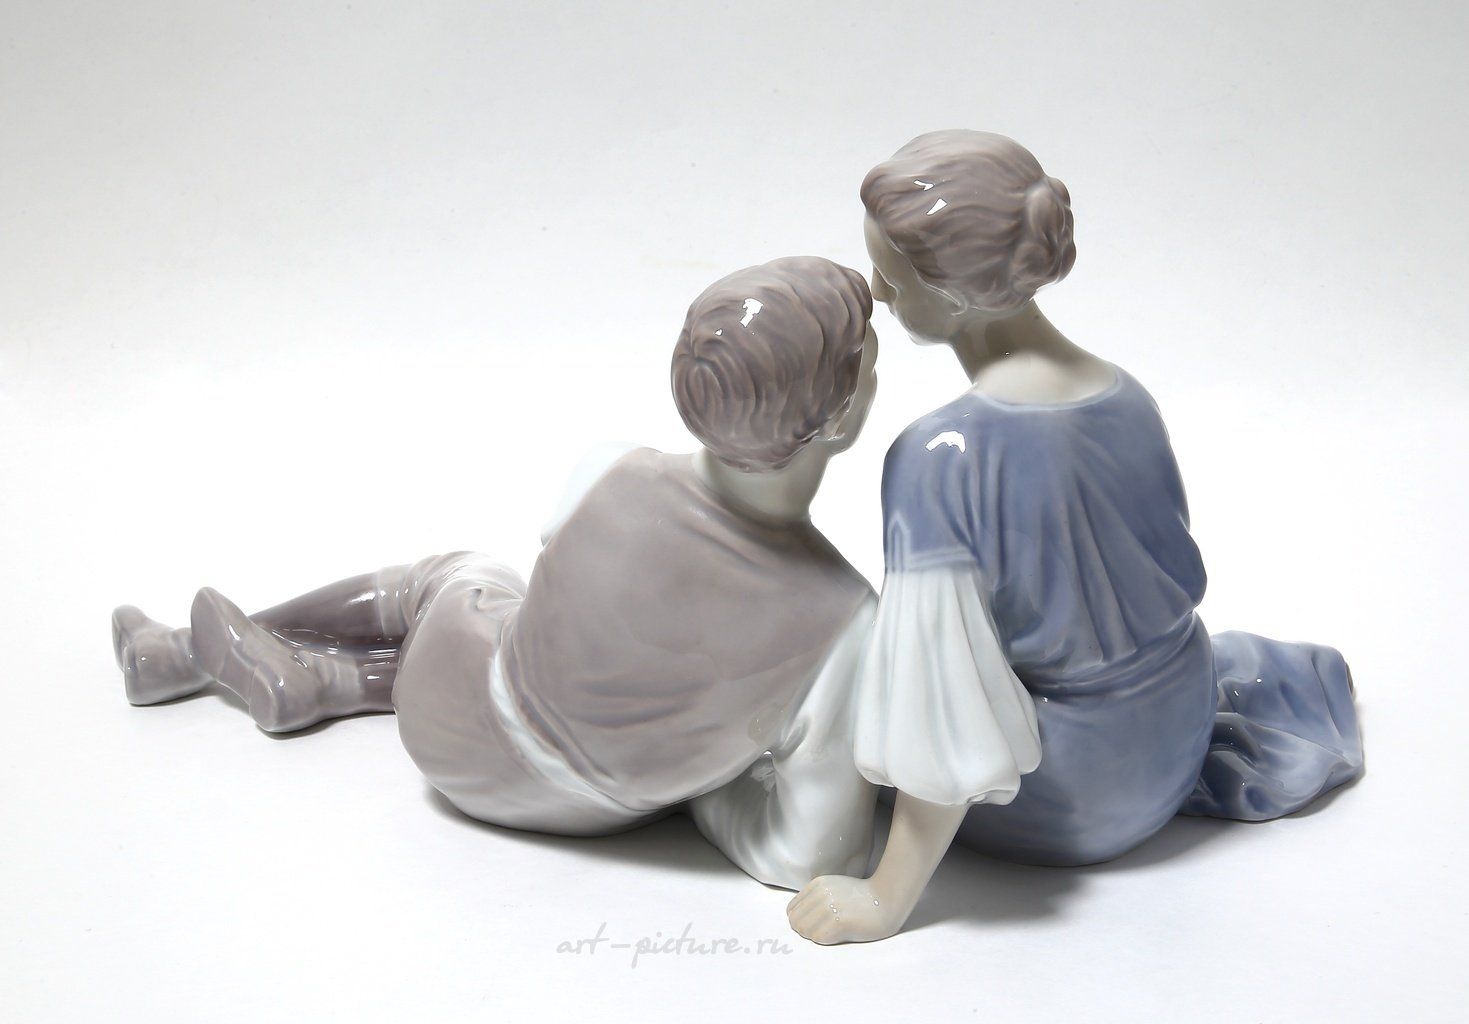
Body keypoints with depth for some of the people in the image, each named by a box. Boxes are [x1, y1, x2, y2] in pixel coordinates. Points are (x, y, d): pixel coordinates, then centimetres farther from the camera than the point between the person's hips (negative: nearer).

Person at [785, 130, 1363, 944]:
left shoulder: (937, 457, -32)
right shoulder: (1129, 399, -11)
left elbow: (948, 713, -30)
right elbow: (1175, 580, 4)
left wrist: (890, 896, -19)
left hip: (1057, 810, -6)